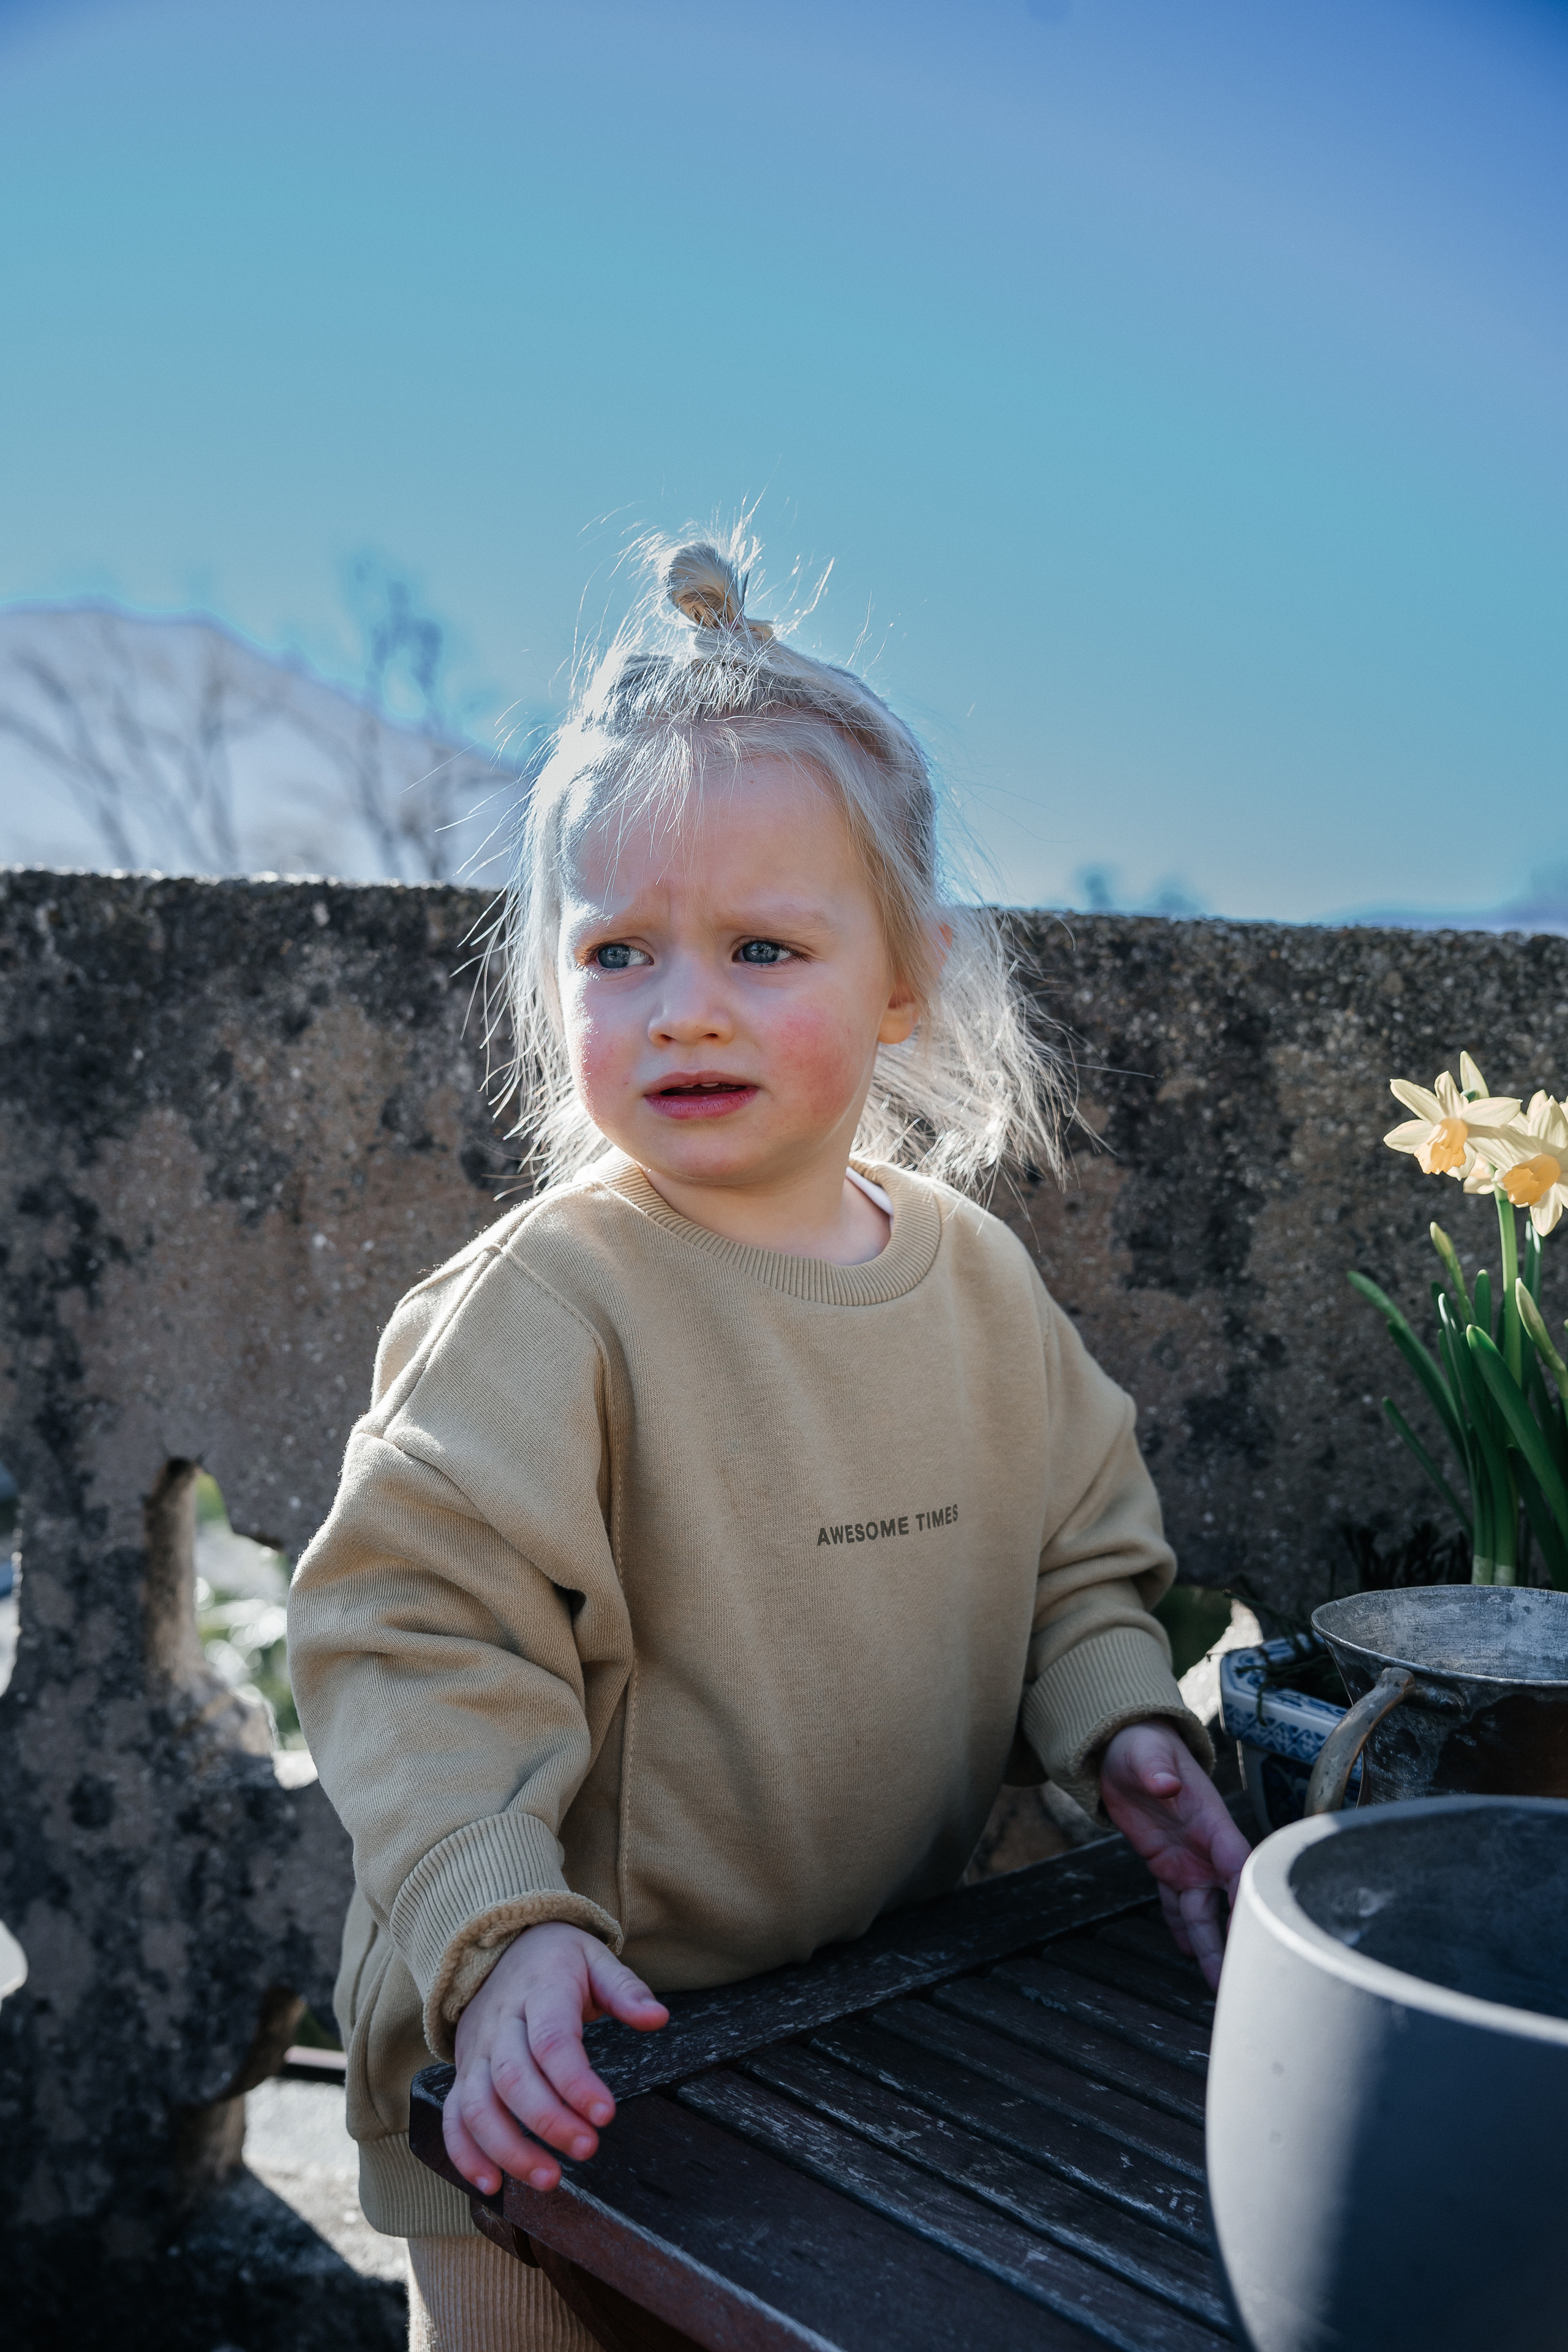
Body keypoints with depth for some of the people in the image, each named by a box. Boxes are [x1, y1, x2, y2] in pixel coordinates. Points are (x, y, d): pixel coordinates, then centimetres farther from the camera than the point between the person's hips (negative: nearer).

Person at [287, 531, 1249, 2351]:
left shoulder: (974, 1273, -2)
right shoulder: (551, 1299, -21)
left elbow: (1079, 1549, 10)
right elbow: (417, 1630, -23)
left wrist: (1119, 1728, -6)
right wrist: (496, 1931, -32)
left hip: (897, 1996, 5)